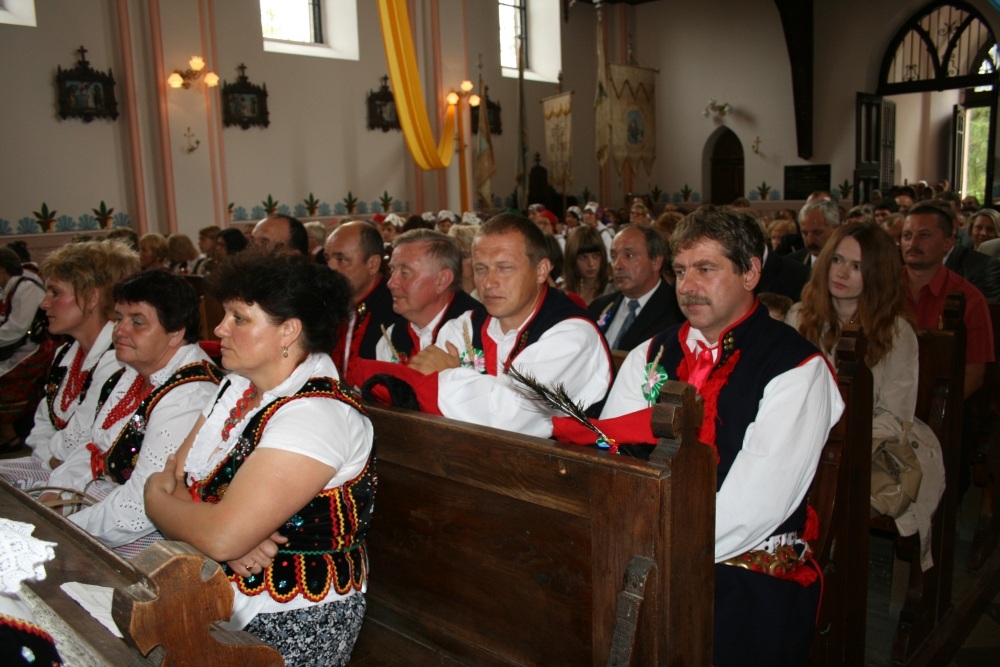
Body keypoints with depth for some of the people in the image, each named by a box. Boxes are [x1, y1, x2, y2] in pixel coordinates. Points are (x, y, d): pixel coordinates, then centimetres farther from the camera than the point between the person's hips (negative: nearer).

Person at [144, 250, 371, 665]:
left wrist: (157, 500, -8)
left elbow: (221, 536, -27)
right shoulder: (238, 386, 5)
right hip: (212, 596, 7)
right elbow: (172, 477, 2)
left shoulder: (316, 414, -22)